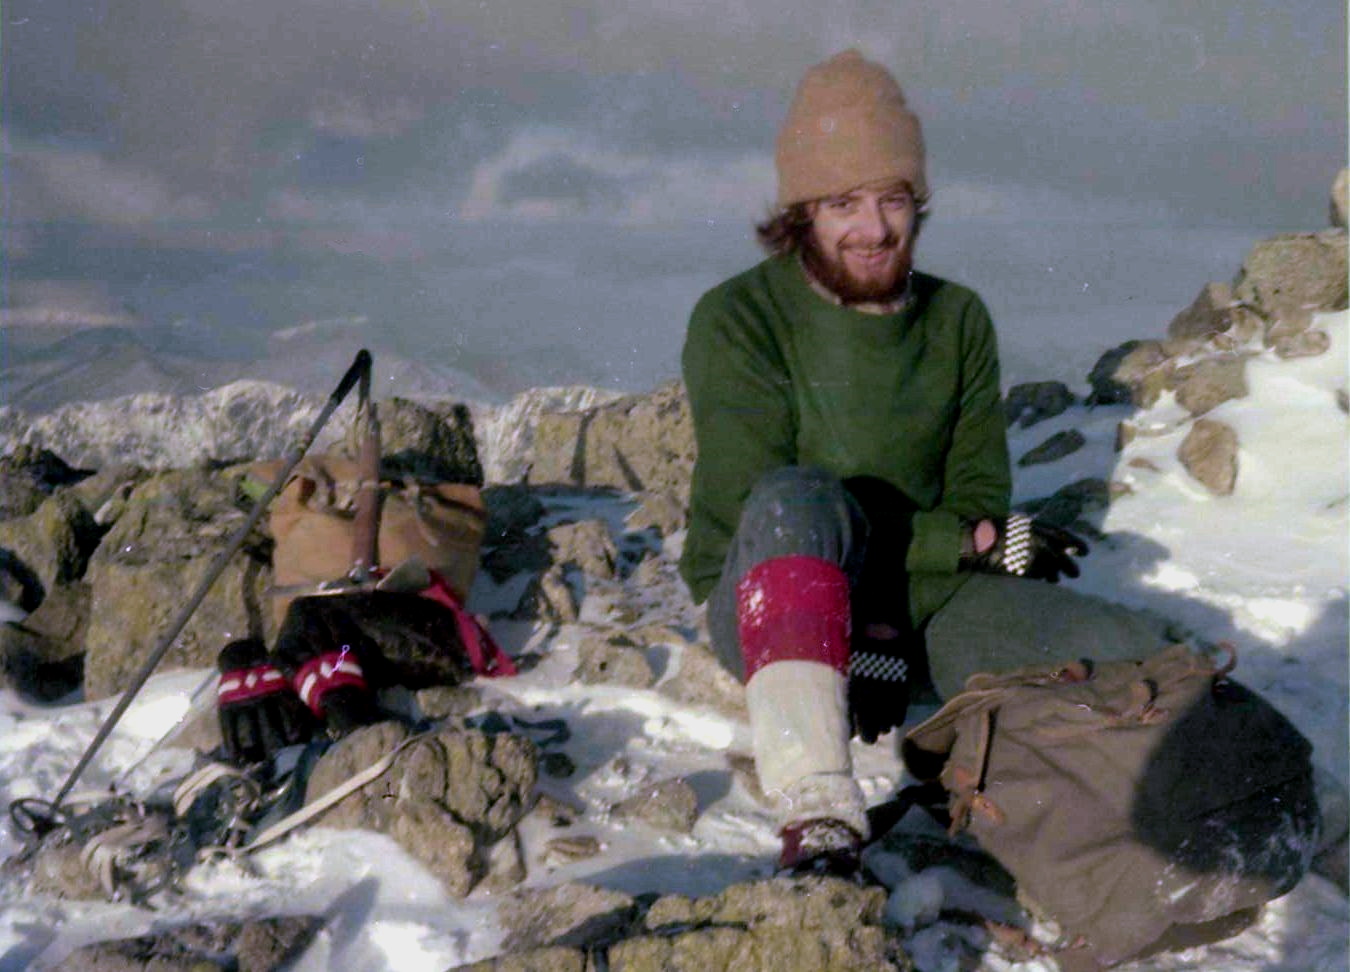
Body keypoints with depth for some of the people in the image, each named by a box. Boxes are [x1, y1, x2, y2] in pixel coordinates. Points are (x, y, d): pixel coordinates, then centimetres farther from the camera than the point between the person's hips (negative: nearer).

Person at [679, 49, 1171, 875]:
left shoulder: (958, 321, 7)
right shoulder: (737, 320, -9)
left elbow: (980, 494, 3)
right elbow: (761, 512, -16)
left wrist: (890, 631, -16)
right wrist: (978, 543, -19)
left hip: (923, 595, 4)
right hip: (772, 605, -4)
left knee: (1143, 656, -16)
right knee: (797, 496, -39)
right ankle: (817, 809, -43)